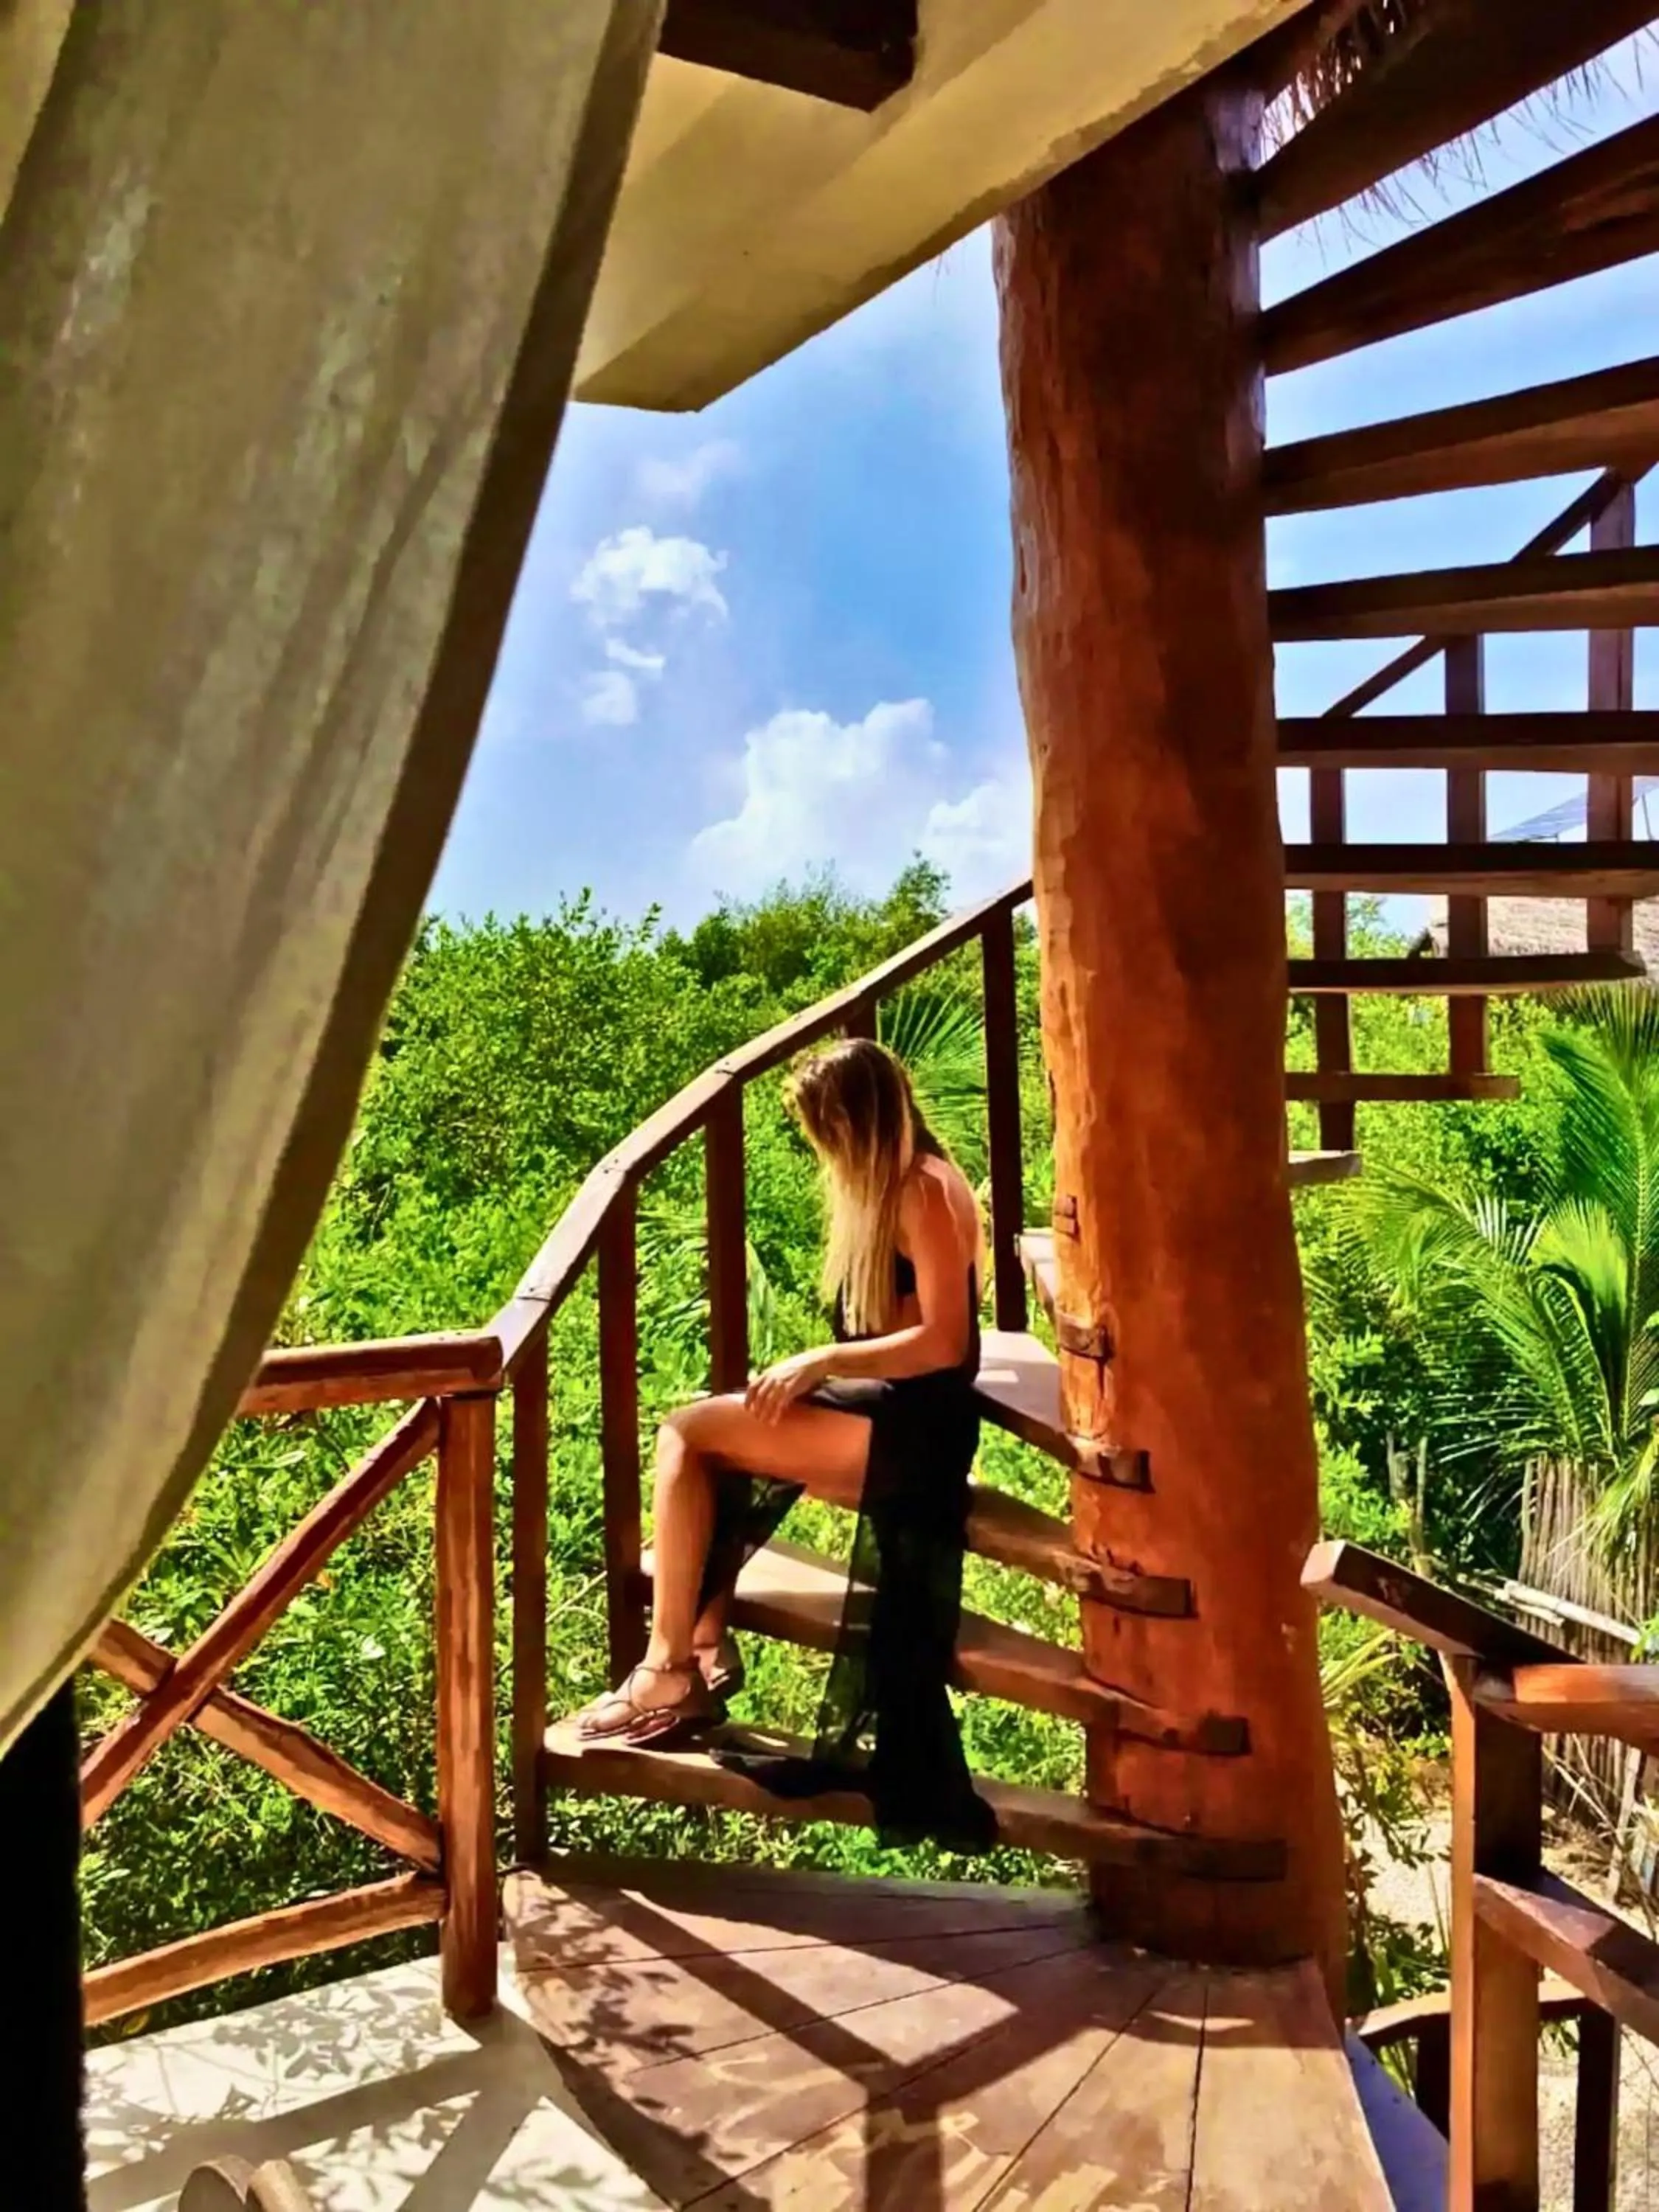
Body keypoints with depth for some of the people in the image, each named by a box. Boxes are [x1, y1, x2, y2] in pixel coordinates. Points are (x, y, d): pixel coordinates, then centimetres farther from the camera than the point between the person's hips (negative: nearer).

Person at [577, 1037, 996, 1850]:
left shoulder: (925, 1191, -15)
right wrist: (813, 1370, 1)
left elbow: (944, 1343, -22)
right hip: (878, 1414, 10)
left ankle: (669, 1671, -5)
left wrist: (821, 1362, -18)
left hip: (911, 1429, -10)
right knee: (701, 1447, 1)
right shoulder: (886, 1188, 16)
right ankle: (704, 1650, 0)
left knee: (690, 1433, -11)